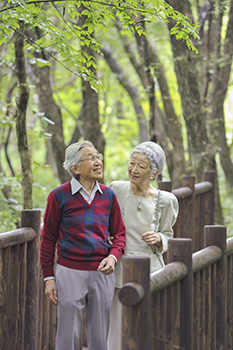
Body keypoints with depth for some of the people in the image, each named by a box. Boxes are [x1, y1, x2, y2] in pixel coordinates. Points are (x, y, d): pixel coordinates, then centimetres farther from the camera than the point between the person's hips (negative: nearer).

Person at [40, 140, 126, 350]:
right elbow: (48, 238, 0)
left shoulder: (108, 196, 5)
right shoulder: (59, 196, -5)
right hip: (70, 273, -3)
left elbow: (119, 234, 12)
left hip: (103, 273, 3)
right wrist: (48, 277, -2)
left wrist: (113, 256, -9)